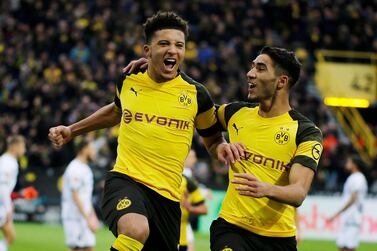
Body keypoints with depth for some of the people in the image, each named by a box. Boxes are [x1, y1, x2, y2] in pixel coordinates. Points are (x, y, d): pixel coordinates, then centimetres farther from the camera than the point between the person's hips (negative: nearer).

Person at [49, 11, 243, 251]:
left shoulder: (196, 94, 1)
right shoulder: (127, 81, 5)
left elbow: (213, 139, 17)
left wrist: (222, 147, -6)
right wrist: (72, 130, 30)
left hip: (167, 195, 2)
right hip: (125, 180, -2)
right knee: (136, 230, -36)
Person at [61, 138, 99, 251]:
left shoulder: (85, 168, 16)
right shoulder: (75, 169, -15)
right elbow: (75, 197, -20)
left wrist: (92, 216, 18)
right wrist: (88, 218, -22)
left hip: (84, 216, 10)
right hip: (75, 217, -10)